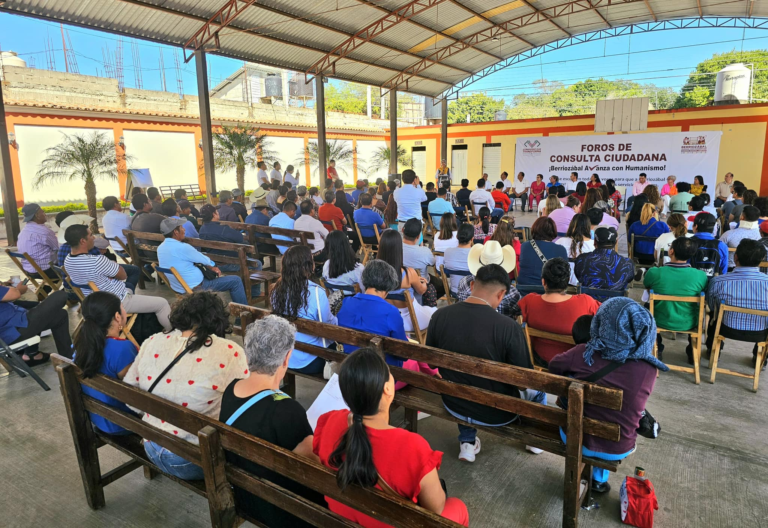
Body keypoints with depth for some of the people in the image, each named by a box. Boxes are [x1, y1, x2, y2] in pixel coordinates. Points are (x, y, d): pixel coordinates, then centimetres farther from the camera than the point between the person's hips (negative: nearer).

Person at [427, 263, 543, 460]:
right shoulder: (508, 326, -28)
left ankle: (467, 442, 36)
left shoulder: (440, 316, -15)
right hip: (496, 412, -2)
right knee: (538, 389, 27)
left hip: (454, 404, 3)